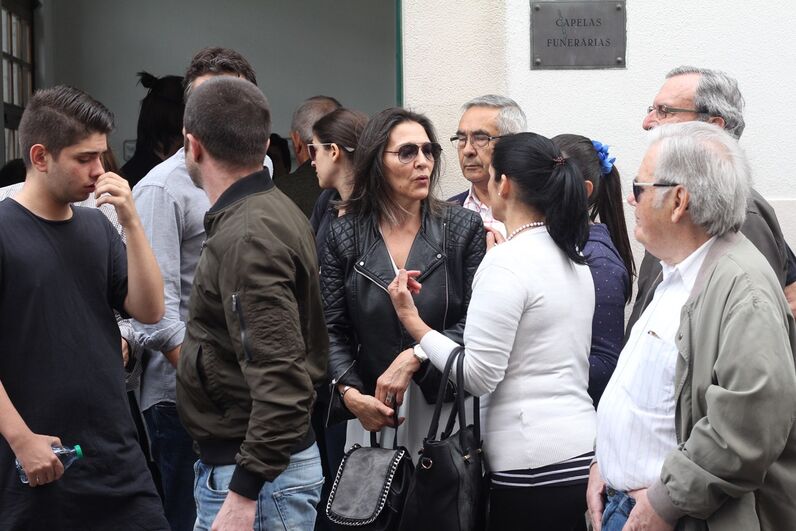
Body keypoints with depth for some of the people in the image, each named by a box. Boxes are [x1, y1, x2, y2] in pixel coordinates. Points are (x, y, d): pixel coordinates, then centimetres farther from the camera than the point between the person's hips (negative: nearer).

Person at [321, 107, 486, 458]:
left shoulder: (464, 228, 2)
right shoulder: (344, 236, 5)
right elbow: (333, 330, 4)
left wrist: (415, 357, -15)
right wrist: (350, 392, -11)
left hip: (447, 408, -1)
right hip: (371, 413, 1)